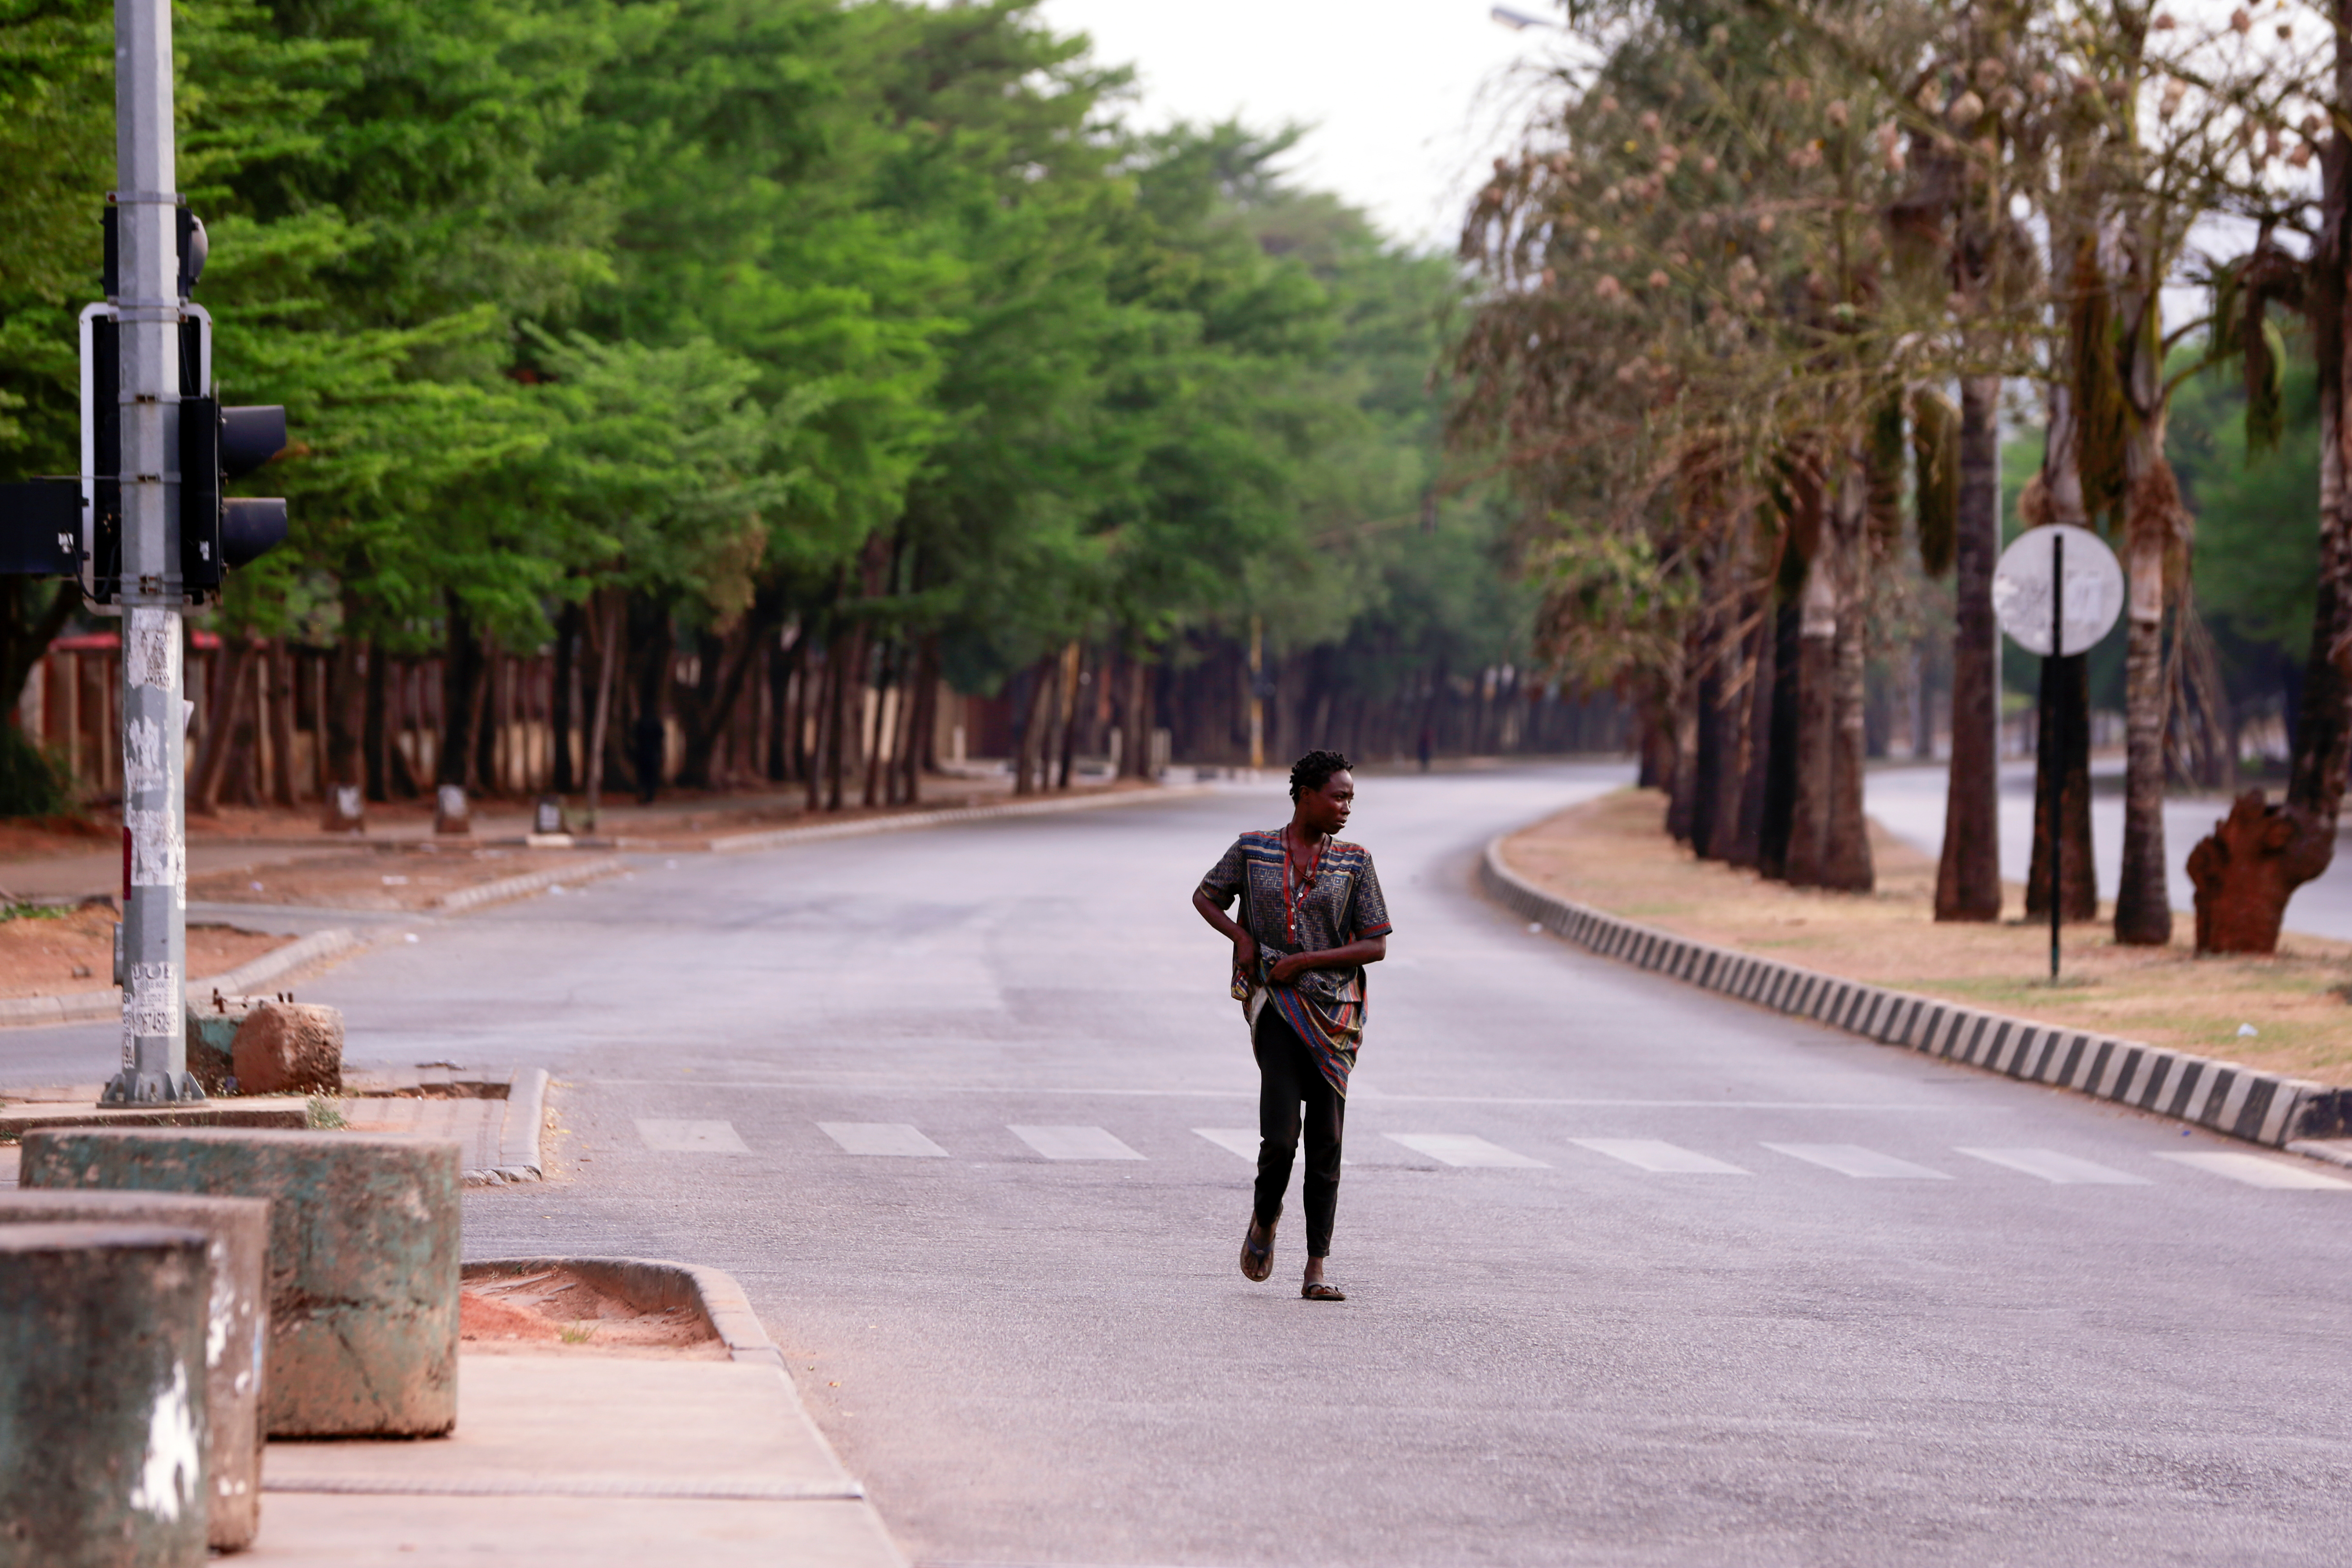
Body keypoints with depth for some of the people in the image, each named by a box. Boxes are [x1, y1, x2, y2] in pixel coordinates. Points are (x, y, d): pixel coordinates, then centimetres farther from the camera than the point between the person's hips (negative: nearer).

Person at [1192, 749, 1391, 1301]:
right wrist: (1241, 938, -1)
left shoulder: (1355, 862, 3)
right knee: (1280, 1135, -13)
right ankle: (1264, 1219, 19)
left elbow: (1376, 946, 0)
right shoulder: (1254, 850, 3)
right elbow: (1205, 896, 17)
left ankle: (1316, 1270, 3)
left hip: (1334, 1008, 1)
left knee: (1326, 1142, -1)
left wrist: (1305, 961, -10)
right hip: (1276, 1006, -1)